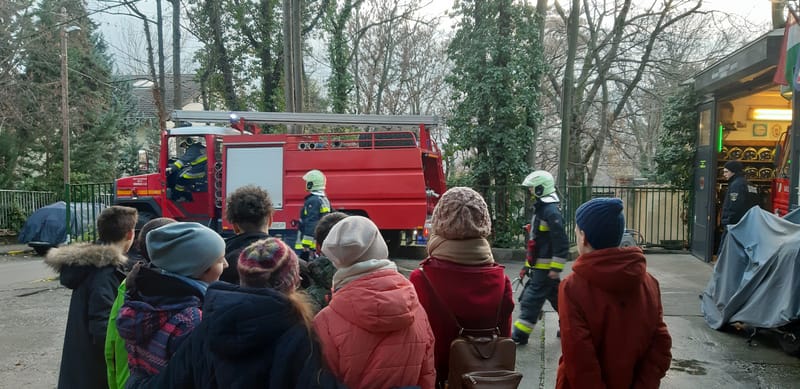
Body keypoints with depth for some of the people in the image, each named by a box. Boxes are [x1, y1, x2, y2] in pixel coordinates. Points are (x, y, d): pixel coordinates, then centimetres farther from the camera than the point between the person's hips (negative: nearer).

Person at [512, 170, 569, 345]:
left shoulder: (551, 212, -19)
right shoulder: (540, 209, 13)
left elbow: (562, 242, -22)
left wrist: (556, 269, -21)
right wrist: (528, 265, 21)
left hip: (545, 268, -10)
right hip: (538, 265, 10)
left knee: (531, 299, -5)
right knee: (556, 297, 18)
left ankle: (520, 335, 1)